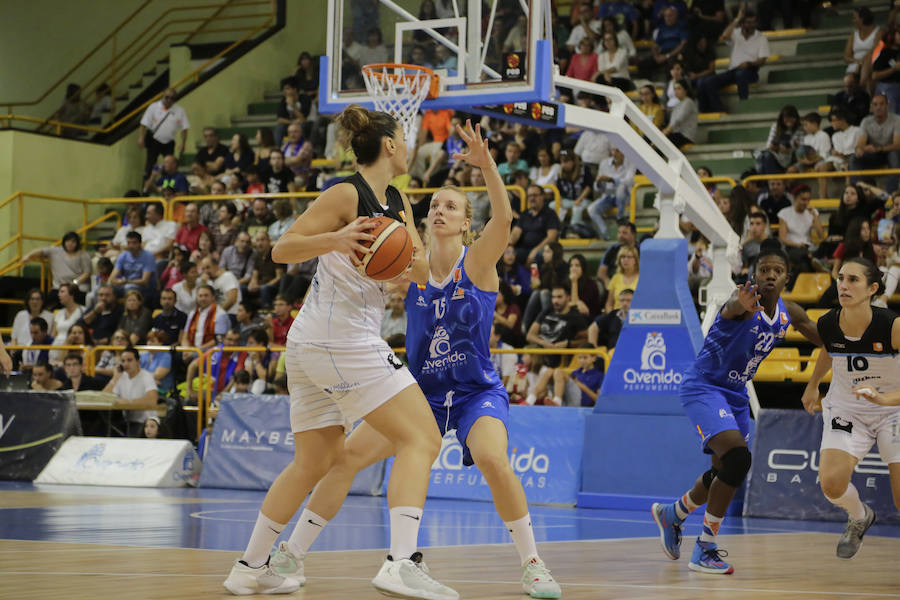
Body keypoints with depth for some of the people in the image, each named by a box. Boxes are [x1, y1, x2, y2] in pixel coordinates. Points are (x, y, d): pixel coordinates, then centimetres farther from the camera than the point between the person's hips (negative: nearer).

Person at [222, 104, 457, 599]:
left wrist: (411, 258, -9)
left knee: (315, 460, 17)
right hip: (342, 336, -10)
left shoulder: (397, 201, 16)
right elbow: (281, 250, -13)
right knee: (421, 439, -12)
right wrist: (333, 240, -30)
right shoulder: (347, 195, -9)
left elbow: (422, 275, 13)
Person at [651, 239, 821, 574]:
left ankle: (671, 515, 44)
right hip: (703, 387, -9)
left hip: (735, 394, 9)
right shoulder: (747, 299, -23)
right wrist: (741, 305, -73)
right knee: (737, 458, -25)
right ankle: (705, 550, -16)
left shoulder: (789, 313, 1)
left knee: (727, 473, 17)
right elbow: (732, 307, -49)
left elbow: (825, 340, 16)